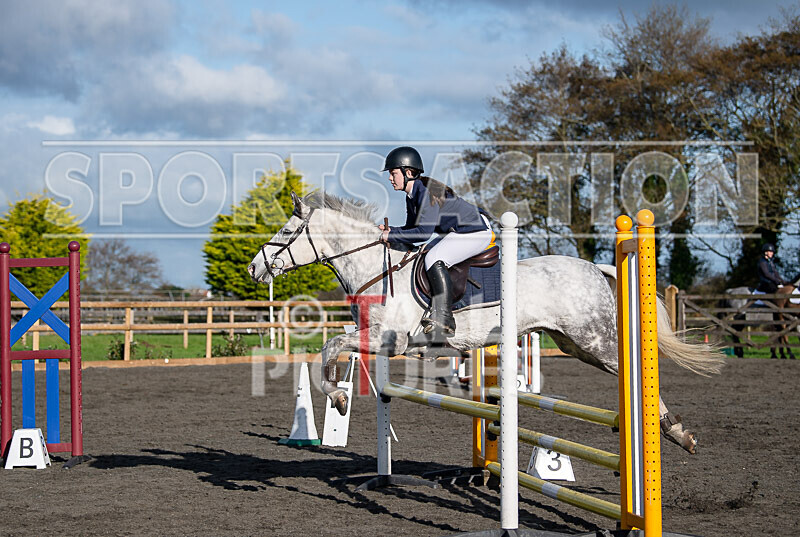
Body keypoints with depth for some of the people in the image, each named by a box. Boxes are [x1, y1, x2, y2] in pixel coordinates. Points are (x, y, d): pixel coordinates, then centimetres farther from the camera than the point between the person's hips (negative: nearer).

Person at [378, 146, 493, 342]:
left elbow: (423, 232, -29)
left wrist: (392, 236, -21)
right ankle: (434, 311, 8)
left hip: (476, 231, -11)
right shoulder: (411, 195, 7)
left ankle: (444, 320, -29)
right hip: (455, 233, 11)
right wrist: (391, 231, -5)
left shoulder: (427, 191, -24)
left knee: (434, 259, -27)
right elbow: (411, 229, 14)